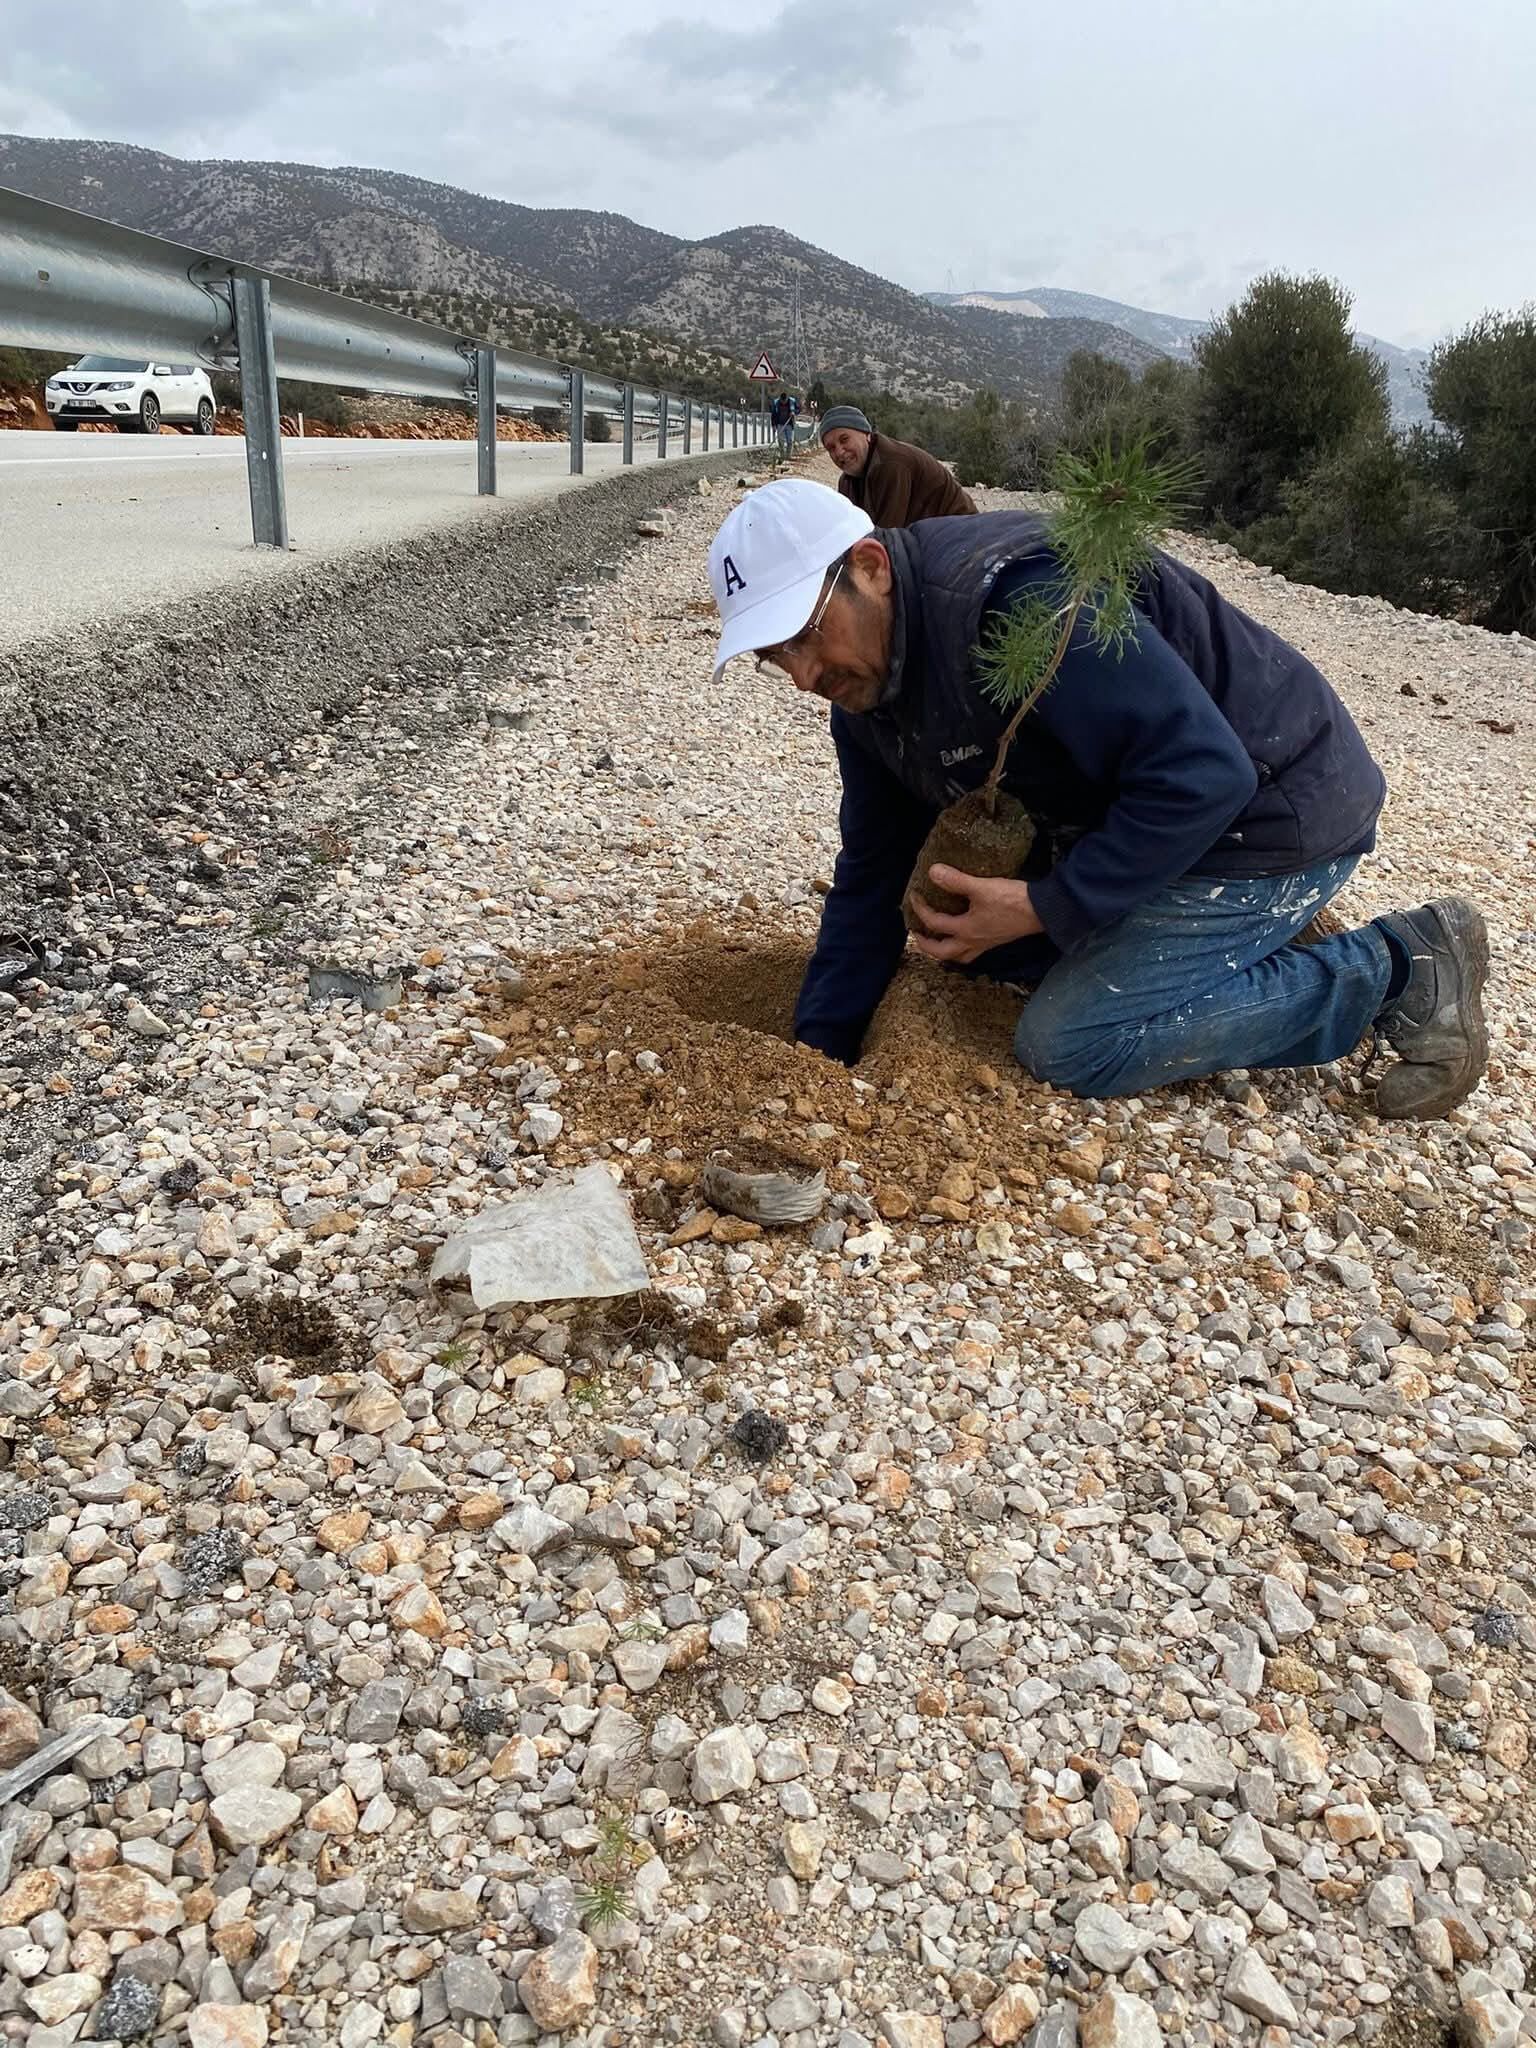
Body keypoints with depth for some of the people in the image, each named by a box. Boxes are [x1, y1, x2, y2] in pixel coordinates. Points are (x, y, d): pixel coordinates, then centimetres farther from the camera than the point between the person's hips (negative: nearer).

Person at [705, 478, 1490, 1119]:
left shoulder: (1013, 596, -31)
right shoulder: (864, 692, -2)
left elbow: (1203, 774, -33)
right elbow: (871, 881, 4)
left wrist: (1046, 907, -27)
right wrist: (818, 1058, 1)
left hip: (1271, 808, -9)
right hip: (1132, 809, 9)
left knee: (1070, 1044, -17)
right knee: (964, 934, 9)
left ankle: (1402, 970, -5)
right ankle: (1248, 943, 14)